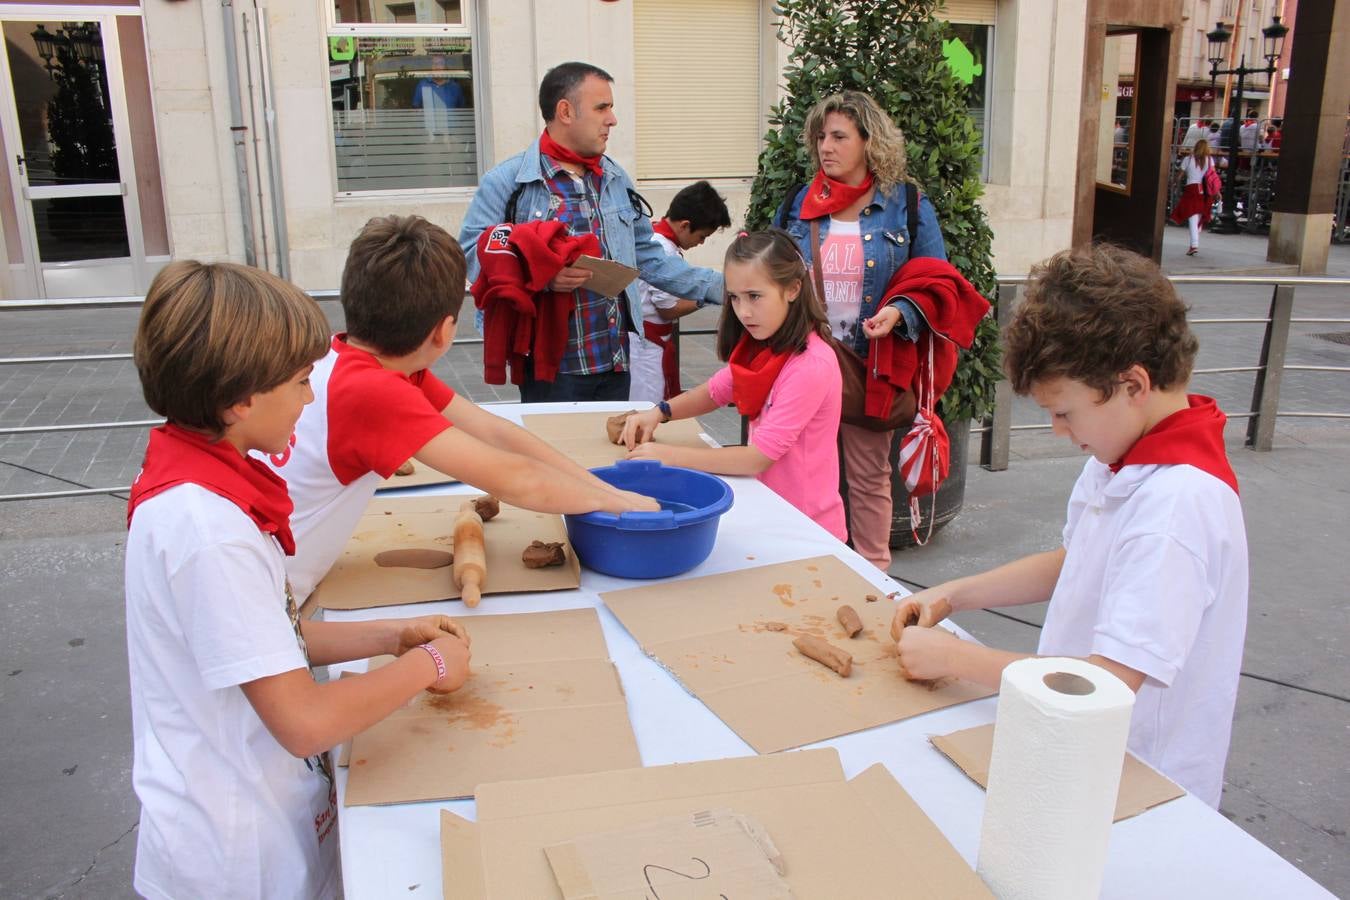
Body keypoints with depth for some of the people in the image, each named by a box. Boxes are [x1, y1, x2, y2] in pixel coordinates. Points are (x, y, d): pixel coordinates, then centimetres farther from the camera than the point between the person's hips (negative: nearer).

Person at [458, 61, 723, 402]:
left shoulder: (616, 179, 15)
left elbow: (649, 257, 17)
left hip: (616, 362, 6)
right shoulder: (506, 181, -6)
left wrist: (718, 286, 10)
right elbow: (472, 252, -12)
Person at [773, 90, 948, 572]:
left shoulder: (907, 204, 0)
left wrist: (899, 312, -18)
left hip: (872, 363, -2)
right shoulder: (797, 205, 8)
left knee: (868, 474, 8)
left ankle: (873, 572, 23)